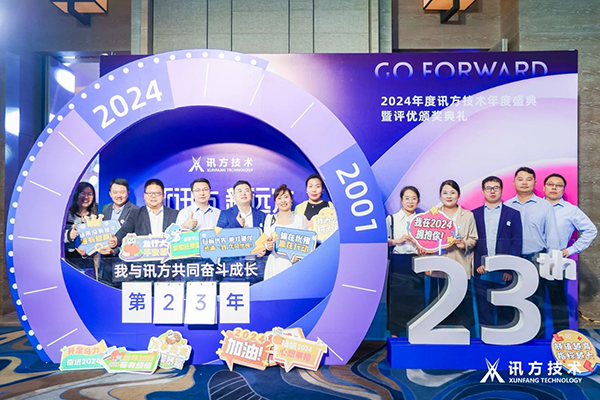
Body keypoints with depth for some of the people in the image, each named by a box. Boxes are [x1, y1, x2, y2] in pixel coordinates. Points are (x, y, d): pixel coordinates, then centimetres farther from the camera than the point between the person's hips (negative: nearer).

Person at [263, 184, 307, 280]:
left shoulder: (300, 219, 5)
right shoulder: (270, 218, 10)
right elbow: (266, 243, 9)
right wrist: (268, 245, -12)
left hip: (293, 262, -1)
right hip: (275, 263, 1)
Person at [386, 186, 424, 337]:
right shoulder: (392, 219, 4)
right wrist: (397, 240, -15)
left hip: (416, 263, 2)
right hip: (398, 263, -2)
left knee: (416, 299, 2)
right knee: (396, 298, 0)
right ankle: (394, 333, 11)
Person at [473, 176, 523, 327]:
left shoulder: (513, 214, 7)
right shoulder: (474, 214, 9)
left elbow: (517, 243, 1)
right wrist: (477, 265, -7)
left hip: (504, 273, -1)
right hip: (481, 272, 1)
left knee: (505, 312, 5)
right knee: (484, 311, 6)